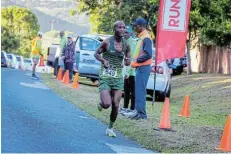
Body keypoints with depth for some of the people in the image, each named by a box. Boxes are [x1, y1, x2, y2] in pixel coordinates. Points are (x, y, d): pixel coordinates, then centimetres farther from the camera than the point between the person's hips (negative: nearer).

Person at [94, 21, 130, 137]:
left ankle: (110, 128, 18)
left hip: (118, 78, 3)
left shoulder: (126, 45, 4)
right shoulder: (107, 42, -7)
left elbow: (128, 61, 14)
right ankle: (101, 103, 22)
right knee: (107, 104, -16)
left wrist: (127, 61, -11)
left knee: (115, 105, -2)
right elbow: (96, 54, 4)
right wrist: (103, 60, -16)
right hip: (105, 77, -3)